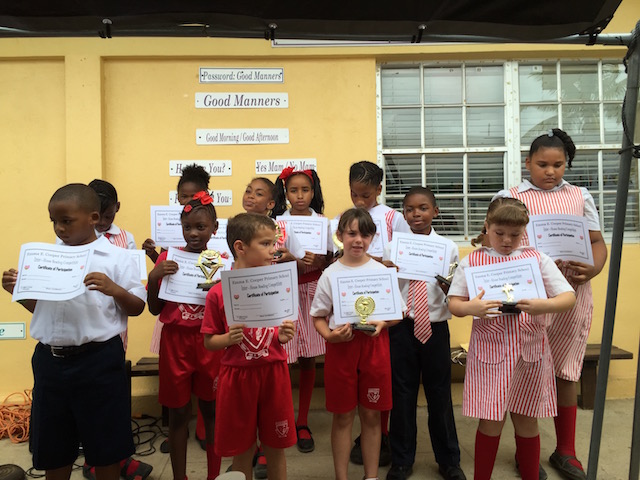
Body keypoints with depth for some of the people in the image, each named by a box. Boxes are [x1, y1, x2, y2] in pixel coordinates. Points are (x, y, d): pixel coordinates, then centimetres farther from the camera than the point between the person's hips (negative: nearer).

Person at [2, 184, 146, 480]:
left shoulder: (116, 258, -6)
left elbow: (137, 308, -6)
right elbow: (38, 307, 17)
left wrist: (114, 289, -23)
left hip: (98, 359, -4)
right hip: (50, 359, 5)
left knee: (105, 445, 9)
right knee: (53, 447, 19)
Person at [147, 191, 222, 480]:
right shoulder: (168, 259, -1)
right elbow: (154, 309, 4)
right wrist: (153, 277, -12)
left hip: (211, 342, 0)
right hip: (176, 341, 0)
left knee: (211, 410, 13)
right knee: (178, 413, 12)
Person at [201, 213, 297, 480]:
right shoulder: (218, 293, -9)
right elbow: (209, 342, -2)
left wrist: (285, 336, -14)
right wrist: (229, 338, -21)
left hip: (274, 373, 2)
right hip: (237, 376, -1)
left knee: (276, 448, 14)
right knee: (241, 451, 14)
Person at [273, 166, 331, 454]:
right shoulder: (278, 222, 1)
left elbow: (329, 262, 6)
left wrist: (317, 260, -16)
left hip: (312, 291, 2)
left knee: (308, 359, 7)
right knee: (281, 359, -6)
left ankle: (302, 422, 22)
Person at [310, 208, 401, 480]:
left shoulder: (382, 271, 0)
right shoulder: (330, 274, -1)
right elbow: (318, 316, 2)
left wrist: (382, 323, -15)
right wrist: (329, 335, -16)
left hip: (375, 346, 1)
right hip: (340, 346, -1)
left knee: (371, 415, 12)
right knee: (343, 416, 10)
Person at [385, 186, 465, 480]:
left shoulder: (448, 247, 0)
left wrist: (448, 287, -19)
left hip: (436, 327, 0)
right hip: (402, 327, 0)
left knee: (440, 394, 13)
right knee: (402, 393, 11)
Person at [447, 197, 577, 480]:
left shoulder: (537, 259, 3)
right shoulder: (471, 262, 1)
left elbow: (569, 298, -1)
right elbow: (453, 305, 0)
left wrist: (544, 305, -23)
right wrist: (470, 308, -23)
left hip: (530, 351, 2)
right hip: (489, 350, -1)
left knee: (526, 421, 14)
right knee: (490, 422, 5)